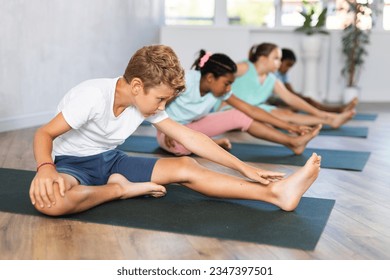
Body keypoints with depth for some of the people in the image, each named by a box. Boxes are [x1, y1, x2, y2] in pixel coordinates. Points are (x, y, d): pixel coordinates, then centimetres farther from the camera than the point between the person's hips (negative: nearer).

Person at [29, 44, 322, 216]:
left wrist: (244, 168, -7)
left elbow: (190, 137, -4)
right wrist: (46, 168, -46)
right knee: (49, 199, -44)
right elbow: (45, 134, -22)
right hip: (74, 163, -5)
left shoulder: (148, 102, -6)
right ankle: (122, 189, -20)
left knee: (185, 167, -15)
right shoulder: (93, 96, -27)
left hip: (111, 161, 5)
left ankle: (277, 193, -22)